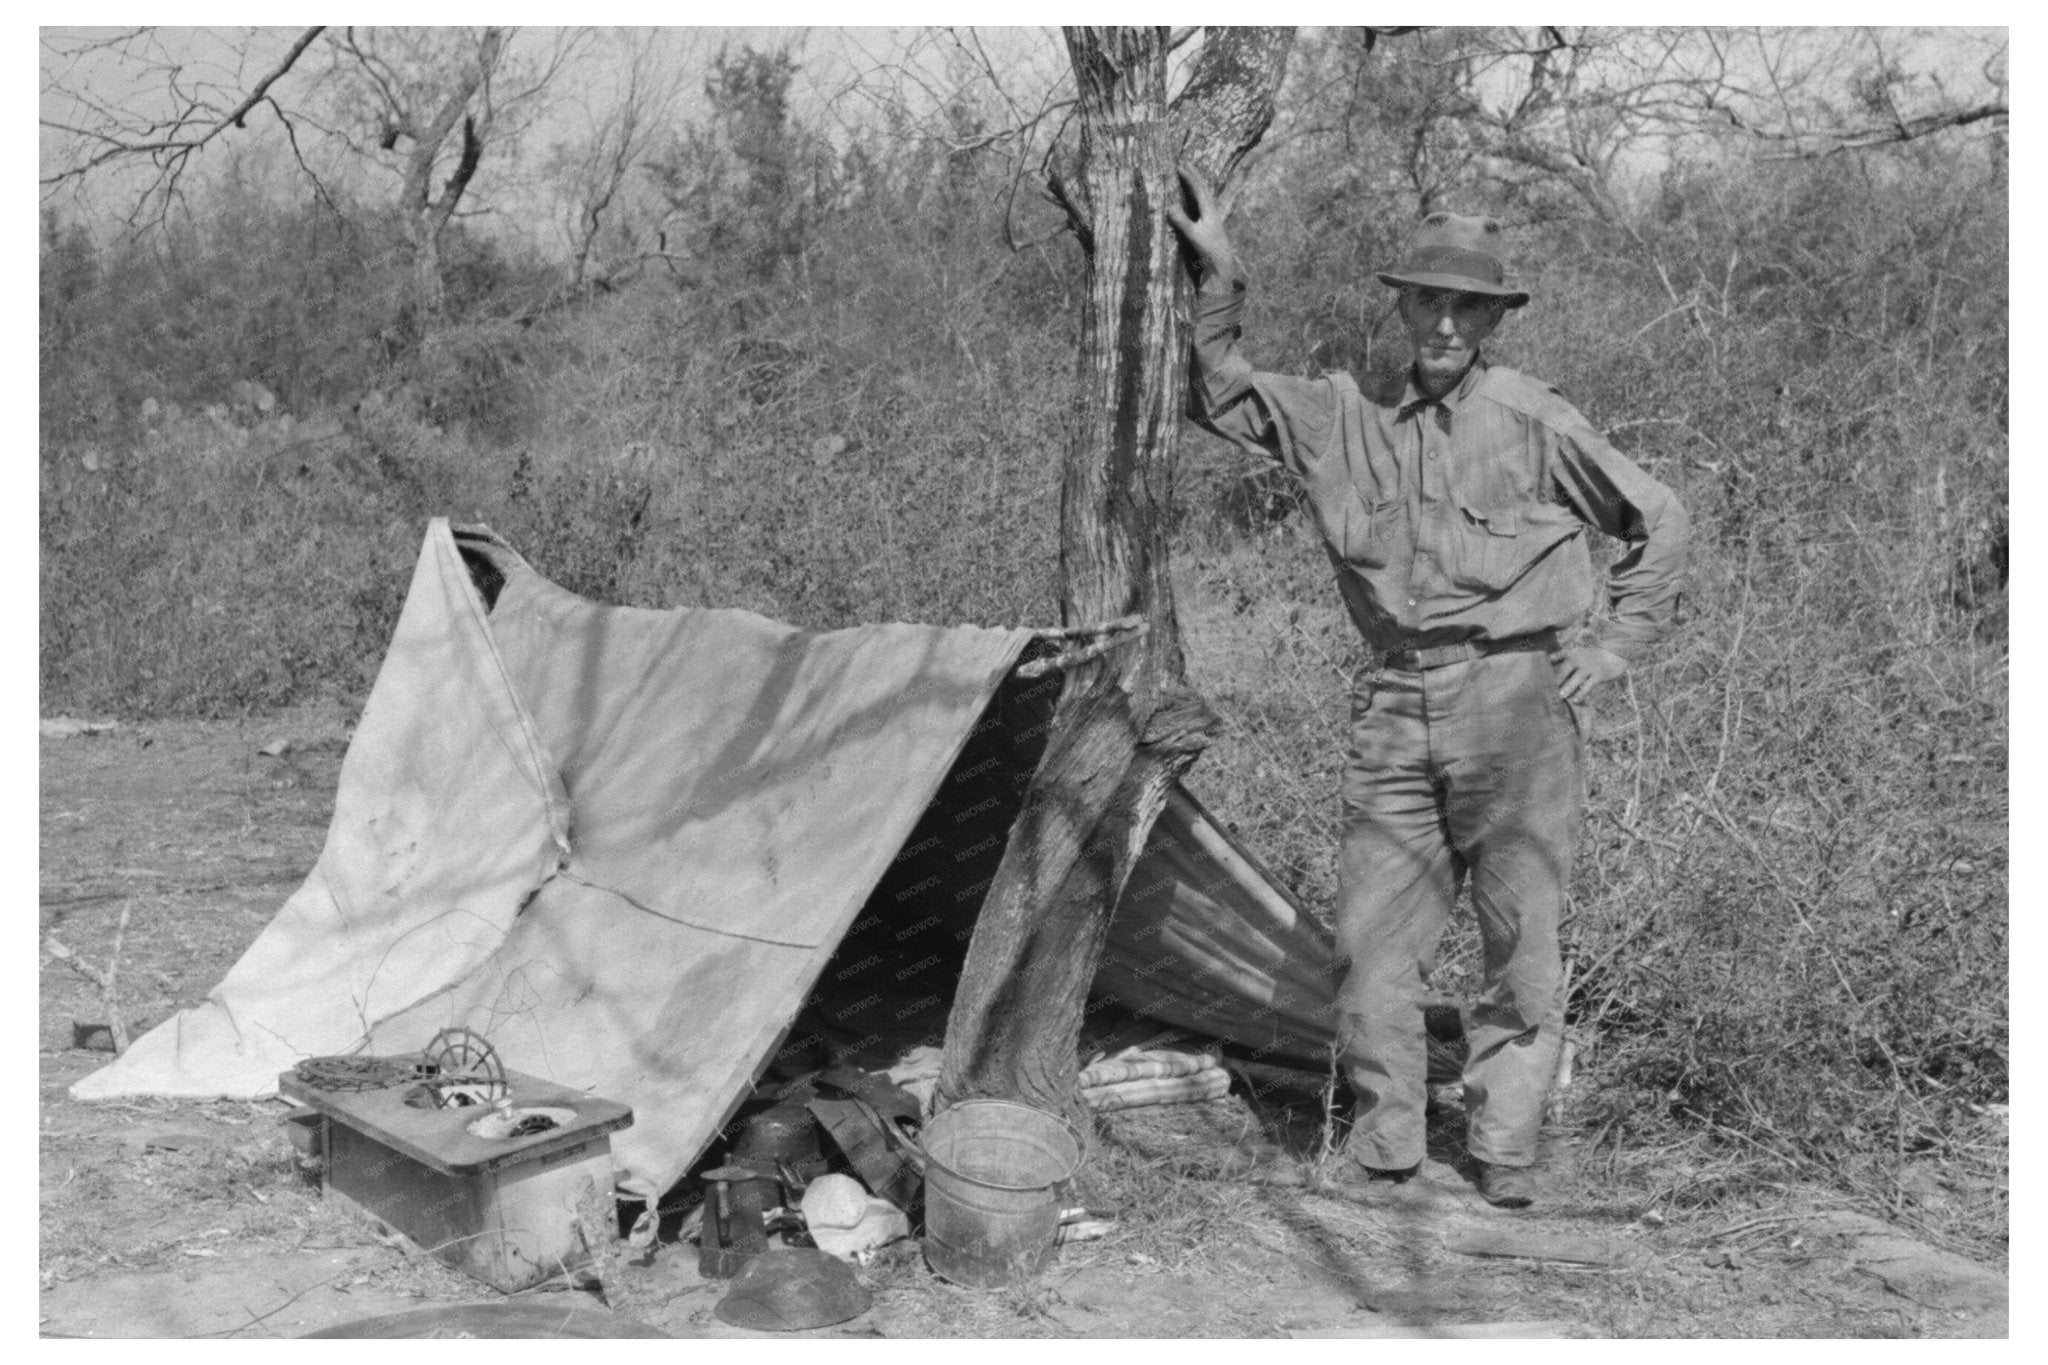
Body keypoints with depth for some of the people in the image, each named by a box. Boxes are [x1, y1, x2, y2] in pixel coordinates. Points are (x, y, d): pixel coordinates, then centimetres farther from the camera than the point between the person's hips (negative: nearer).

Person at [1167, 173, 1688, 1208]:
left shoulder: (1534, 424, -1)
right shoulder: (1344, 414, 7)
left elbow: (1656, 520, 8)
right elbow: (1218, 396, 13)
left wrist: (1616, 646, 4)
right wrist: (1217, 276, 3)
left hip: (1516, 704, -2)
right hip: (1393, 707, 3)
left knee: (1521, 937, 3)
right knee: (1371, 934, 2)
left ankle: (1503, 1154, 17)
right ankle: (1380, 1147, 16)